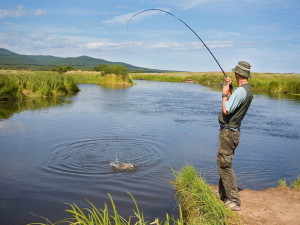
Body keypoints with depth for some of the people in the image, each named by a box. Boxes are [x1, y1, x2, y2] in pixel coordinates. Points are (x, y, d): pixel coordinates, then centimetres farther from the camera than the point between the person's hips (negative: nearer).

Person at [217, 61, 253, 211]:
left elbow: (226, 110, -24)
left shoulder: (240, 91, -21)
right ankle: (223, 194, 32)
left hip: (228, 132, -10)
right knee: (223, 163, 20)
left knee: (225, 165, -7)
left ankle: (234, 201, -3)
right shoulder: (248, 90, 11)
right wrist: (229, 89, 17)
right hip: (233, 131, 10)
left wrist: (224, 93, -11)